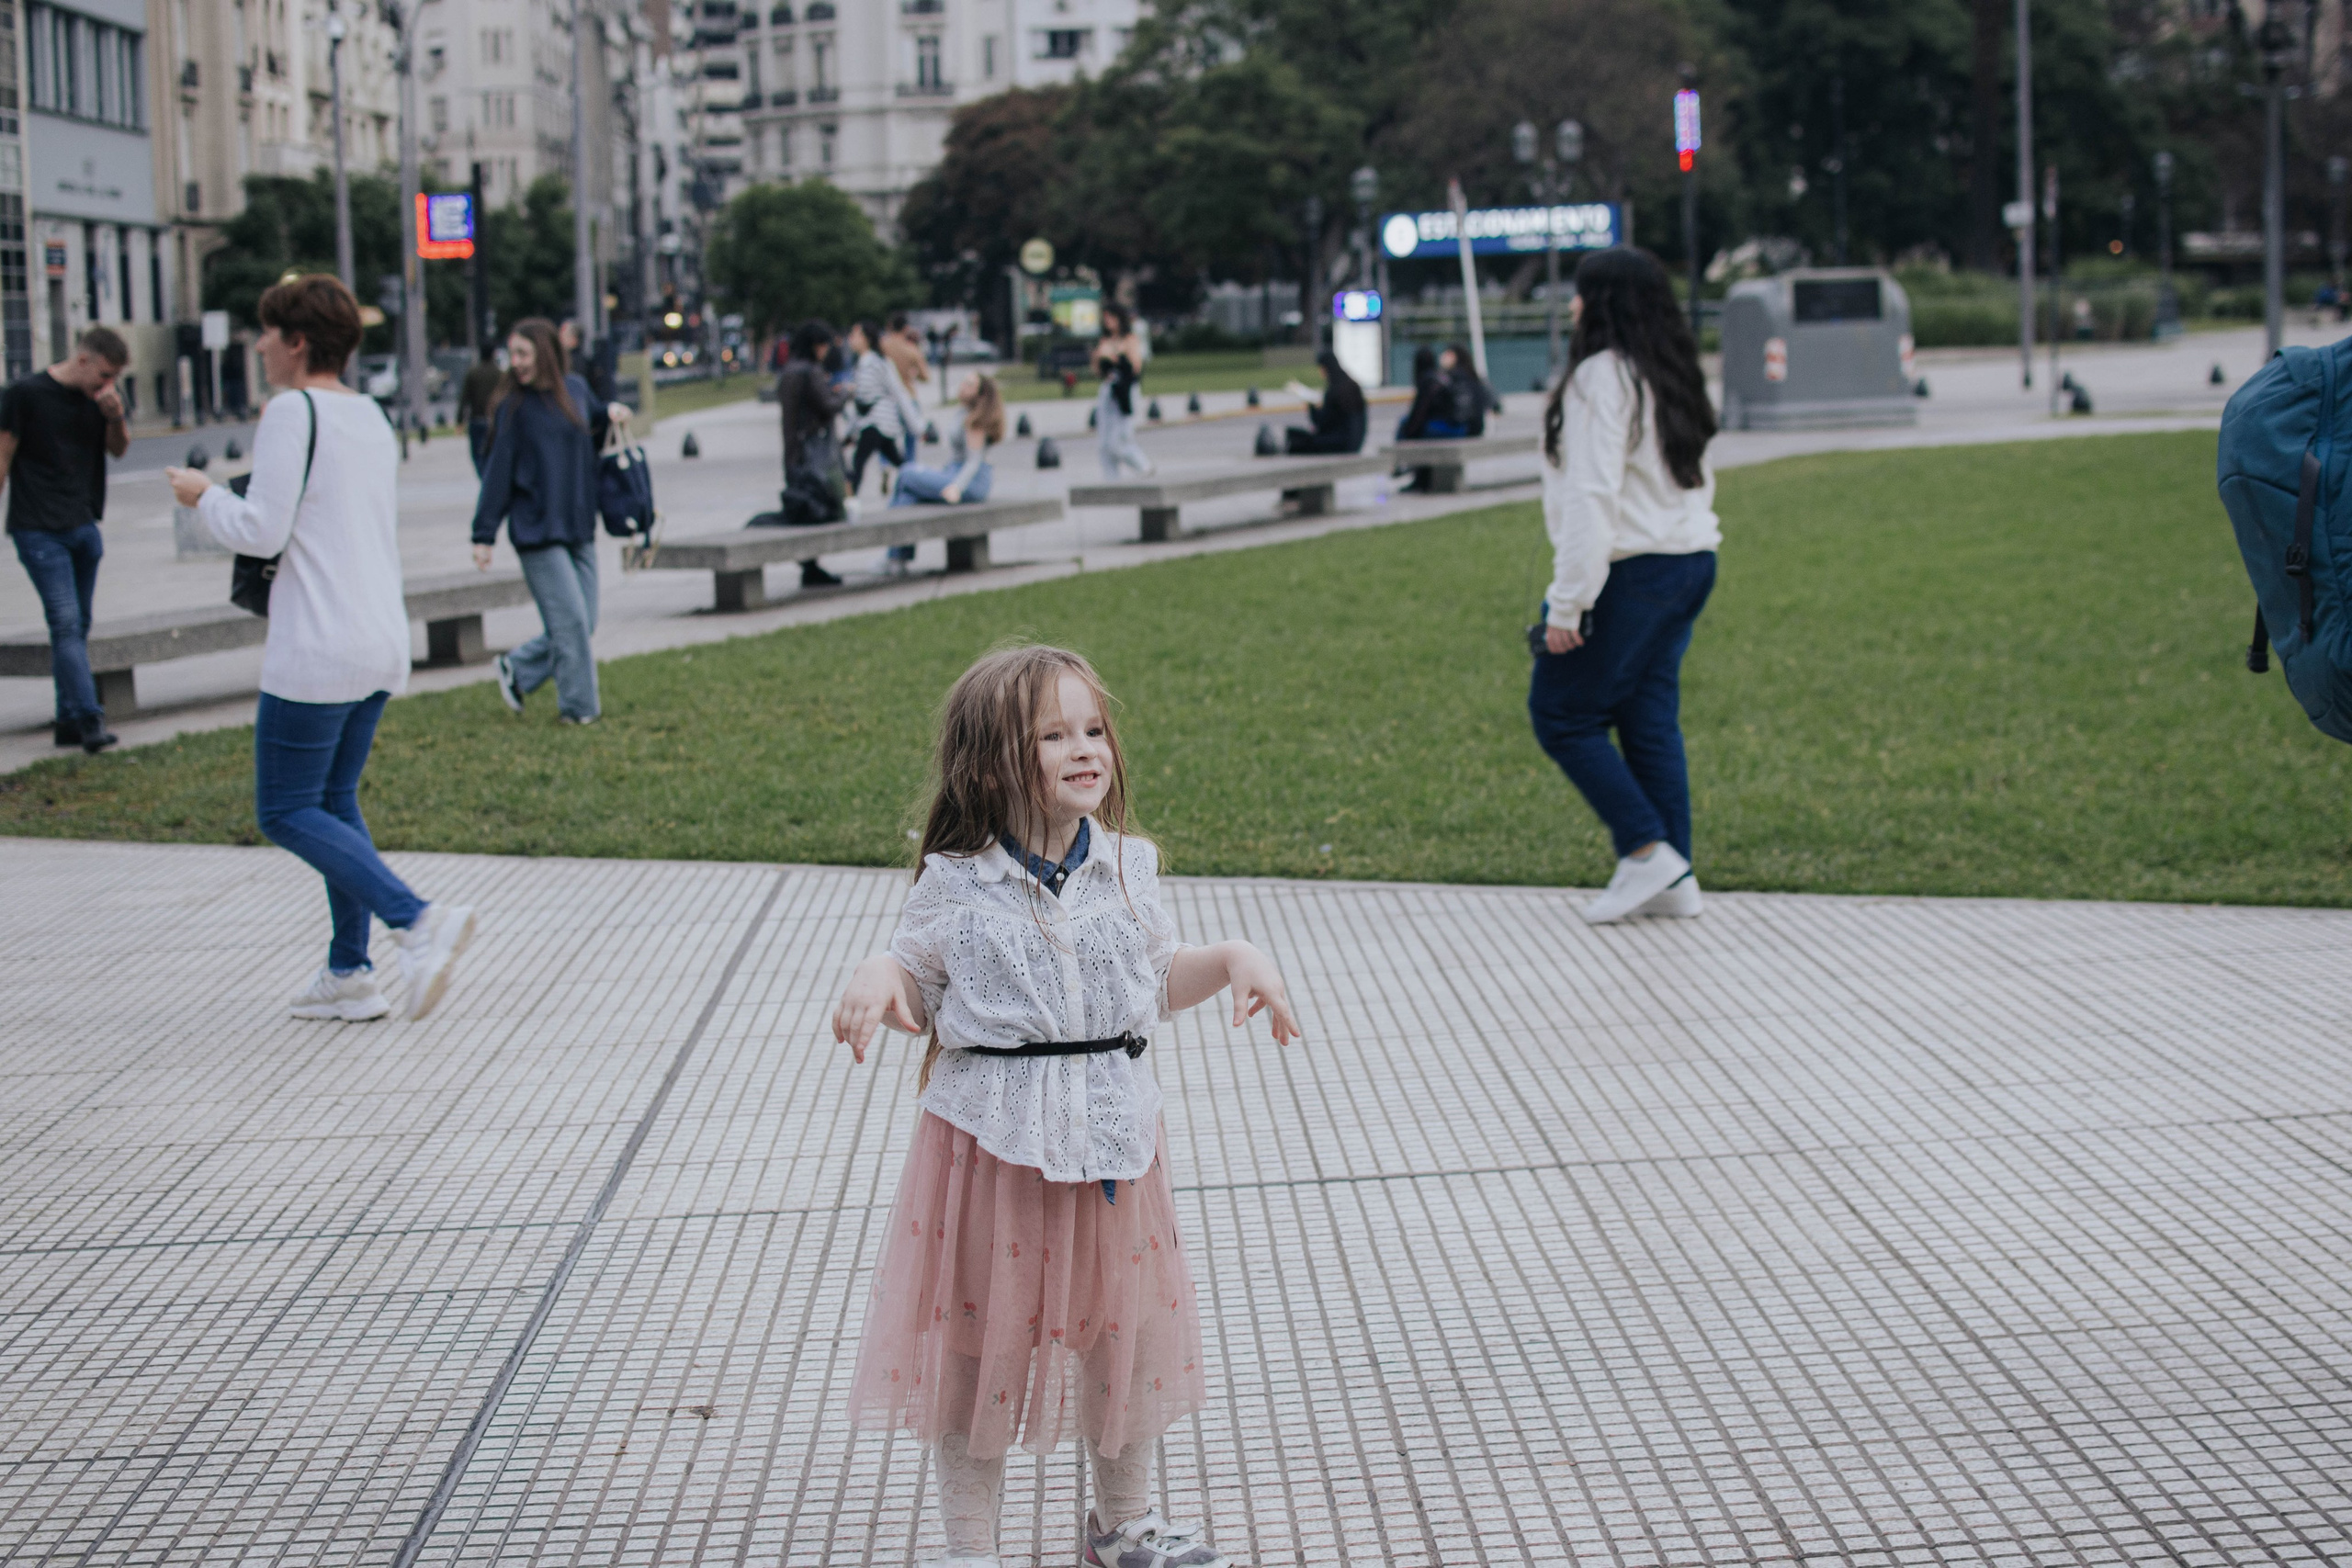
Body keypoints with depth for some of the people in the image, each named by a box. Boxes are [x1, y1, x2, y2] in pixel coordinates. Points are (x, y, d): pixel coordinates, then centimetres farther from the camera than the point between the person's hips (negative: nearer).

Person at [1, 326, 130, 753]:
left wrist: (115, 417, -5)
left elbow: (119, 450, 15)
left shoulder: (99, 397, 8)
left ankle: (69, 721, 15)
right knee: (65, 623, -14)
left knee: (77, 626, 9)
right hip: (39, 532, -6)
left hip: (84, 526, 6)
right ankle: (90, 719, -20)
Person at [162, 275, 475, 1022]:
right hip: (384, 643, 9)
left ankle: (415, 919, -17)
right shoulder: (372, 417, 14)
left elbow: (261, 532, -15)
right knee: (335, 799, 17)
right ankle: (349, 973, 13)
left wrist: (205, 495, 4)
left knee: (285, 811, -1)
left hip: (317, 651, -8)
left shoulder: (292, 413, -11)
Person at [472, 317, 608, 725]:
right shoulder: (513, 406, -7)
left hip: (579, 528, 5)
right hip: (537, 531, -5)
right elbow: (498, 472, -6)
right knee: (570, 621, -6)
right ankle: (579, 706, 5)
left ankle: (517, 670, 25)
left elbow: (595, 439, 22)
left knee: (581, 624, 7)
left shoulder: (576, 390, 6)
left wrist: (611, 417, -1)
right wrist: (483, 535, -7)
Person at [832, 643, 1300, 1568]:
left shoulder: (1124, 867, 2)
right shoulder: (956, 883, -9)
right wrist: (876, 978, -22)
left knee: (1121, 1329, 16)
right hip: (992, 1138, -4)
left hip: (1108, 1135, 4)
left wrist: (1235, 961, 0)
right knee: (980, 1339, 6)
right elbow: (920, 986, -1)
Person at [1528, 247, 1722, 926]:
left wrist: (1567, 602, -20)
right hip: (1690, 561, 9)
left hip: (1630, 574, -9)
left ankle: (1647, 850, -2)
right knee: (1649, 717, 11)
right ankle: (1673, 880, 10)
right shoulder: (1669, 376, 14)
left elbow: (1593, 496, -20)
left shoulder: (1602, 376, -14)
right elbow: (1696, 480, 16)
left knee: (1562, 713, 1)